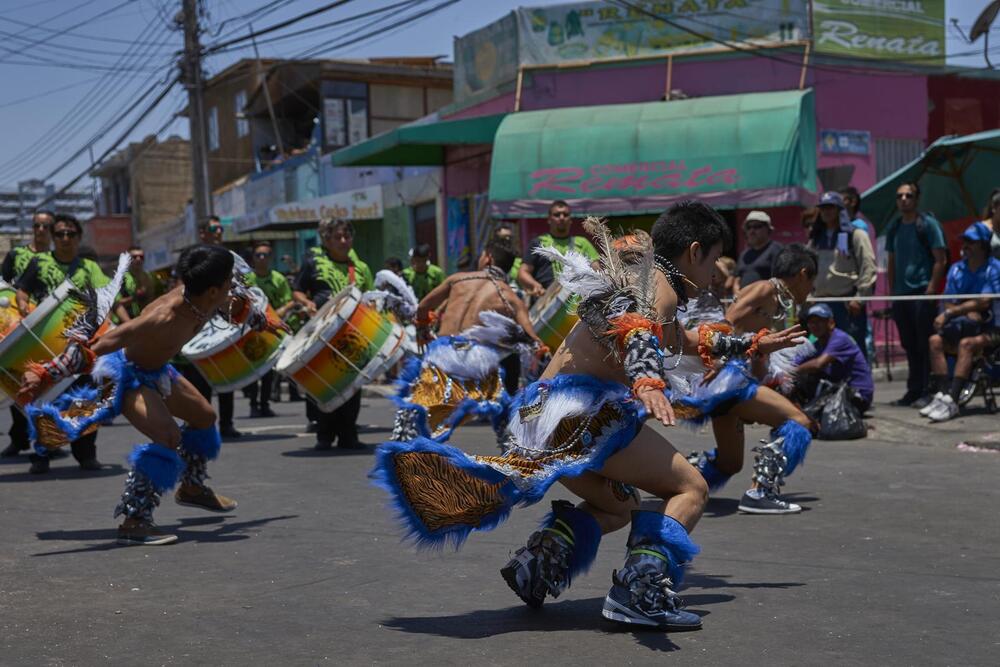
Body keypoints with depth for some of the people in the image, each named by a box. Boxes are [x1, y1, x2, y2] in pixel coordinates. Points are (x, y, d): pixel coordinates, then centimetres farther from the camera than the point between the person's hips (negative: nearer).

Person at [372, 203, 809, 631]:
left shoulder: (643, 278, 28)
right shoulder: (660, 287, -3)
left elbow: (686, 342, 46)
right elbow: (639, 333, -28)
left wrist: (750, 344, 52)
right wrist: (647, 383, -47)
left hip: (542, 413, 10)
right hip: (582, 411, -10)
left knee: (620, 505, 28)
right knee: (691, 488, -4)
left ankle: (538, 561, 4)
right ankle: (640, 591, -23)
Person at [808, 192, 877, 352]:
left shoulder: (856, 235, -2)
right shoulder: (816, 239, 17)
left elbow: (868, 267, -8)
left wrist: (860, 297, -14)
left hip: (849, 302, -6)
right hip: (822, 302, 6)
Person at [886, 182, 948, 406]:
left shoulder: (928, 224, -3)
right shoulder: (893, 227, 14)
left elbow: (940, 259, -6)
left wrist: (931, 288, -14)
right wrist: (892, 291, 13)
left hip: (922, 293, -6)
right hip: (901, 295, 6)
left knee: (926, 344, -5)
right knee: (909, 346, 10)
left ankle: (927, 392, -2)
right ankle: (914, 391, 16)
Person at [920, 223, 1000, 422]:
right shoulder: (956, 269, 10)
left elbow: (984, 302, -16)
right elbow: (950, 304, 4)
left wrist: (950, 313, -15)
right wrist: (968, 313, -16)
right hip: (967, 327, 6)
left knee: (966, 343, -34)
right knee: (935, 340, -20)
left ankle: (951, 400, -42)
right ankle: (941, 394, -28)